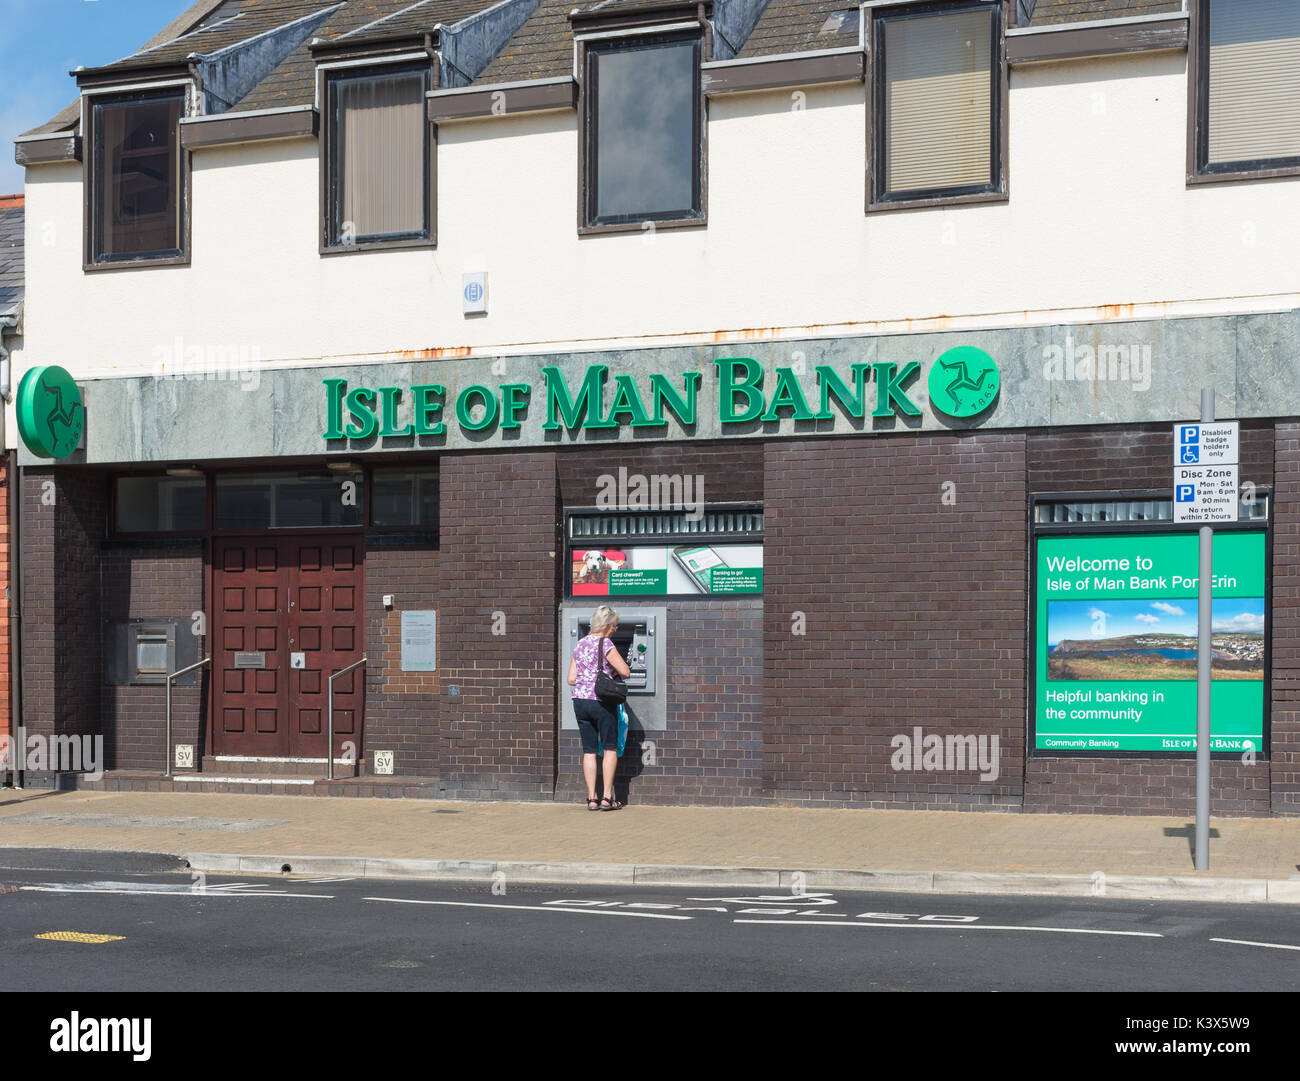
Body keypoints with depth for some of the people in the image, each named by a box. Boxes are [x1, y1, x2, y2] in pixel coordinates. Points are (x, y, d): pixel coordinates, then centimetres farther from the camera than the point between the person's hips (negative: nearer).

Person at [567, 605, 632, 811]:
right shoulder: (605, 645, -10)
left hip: (580, 701, 6)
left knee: (589, 750, 9)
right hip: (602, 702, -6)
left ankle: (591, 798, 8)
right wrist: (613, 672, 6)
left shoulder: (580, 645, 10)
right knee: (610, 748, 6)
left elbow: (571, 679, 11)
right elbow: (625, 672, -15)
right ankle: (607, 797, 2)